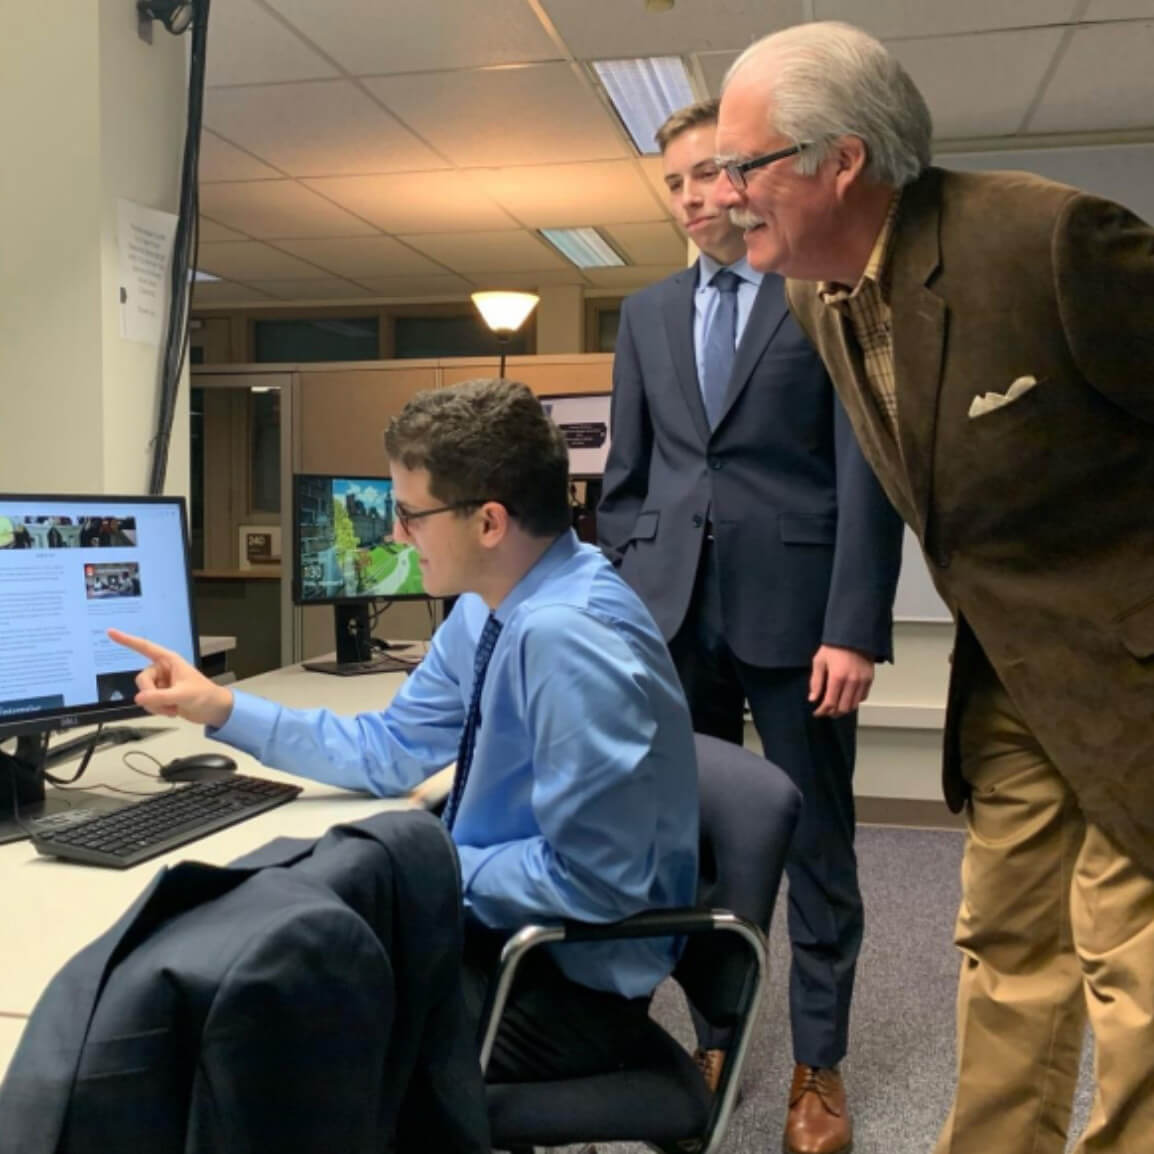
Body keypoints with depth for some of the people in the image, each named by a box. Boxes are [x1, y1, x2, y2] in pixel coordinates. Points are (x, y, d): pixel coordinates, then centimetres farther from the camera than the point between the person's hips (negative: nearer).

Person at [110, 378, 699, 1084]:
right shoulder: (489, 606, -1)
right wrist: (222, 707, 5)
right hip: (500, 927, 8)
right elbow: (391, 753, 8)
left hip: (574, 982, -8)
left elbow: (589, 881, -28)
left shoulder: (568, 637, -31)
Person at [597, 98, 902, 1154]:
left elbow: (867, 476, -5)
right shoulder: (647, 313, 14)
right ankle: (715, 1035, 26)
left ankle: (818, 1066, 21)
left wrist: (854, 628, -13)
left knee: (816, 846, 6)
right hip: (673, 611, 4)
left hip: (794, 608, -3)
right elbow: (624, 477, 14)